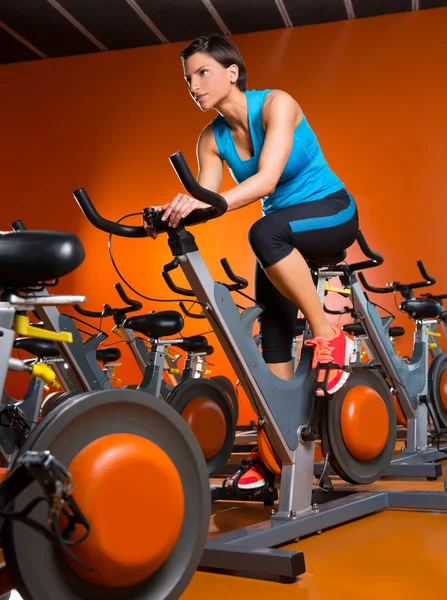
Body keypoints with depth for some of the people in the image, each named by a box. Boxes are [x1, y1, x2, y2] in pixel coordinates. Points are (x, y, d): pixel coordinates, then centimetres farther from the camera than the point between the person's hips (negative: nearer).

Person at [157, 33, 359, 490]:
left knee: (265, 232, -38)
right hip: (285, 234, 6)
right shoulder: (212, 139, -2)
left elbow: (266, 179, -34)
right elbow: (206, 201, -12)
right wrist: (181, 211, -34)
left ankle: (330, 338, -24)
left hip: (332, 213, -6)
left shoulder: (276, 104, -19)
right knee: (273, 328, -4)